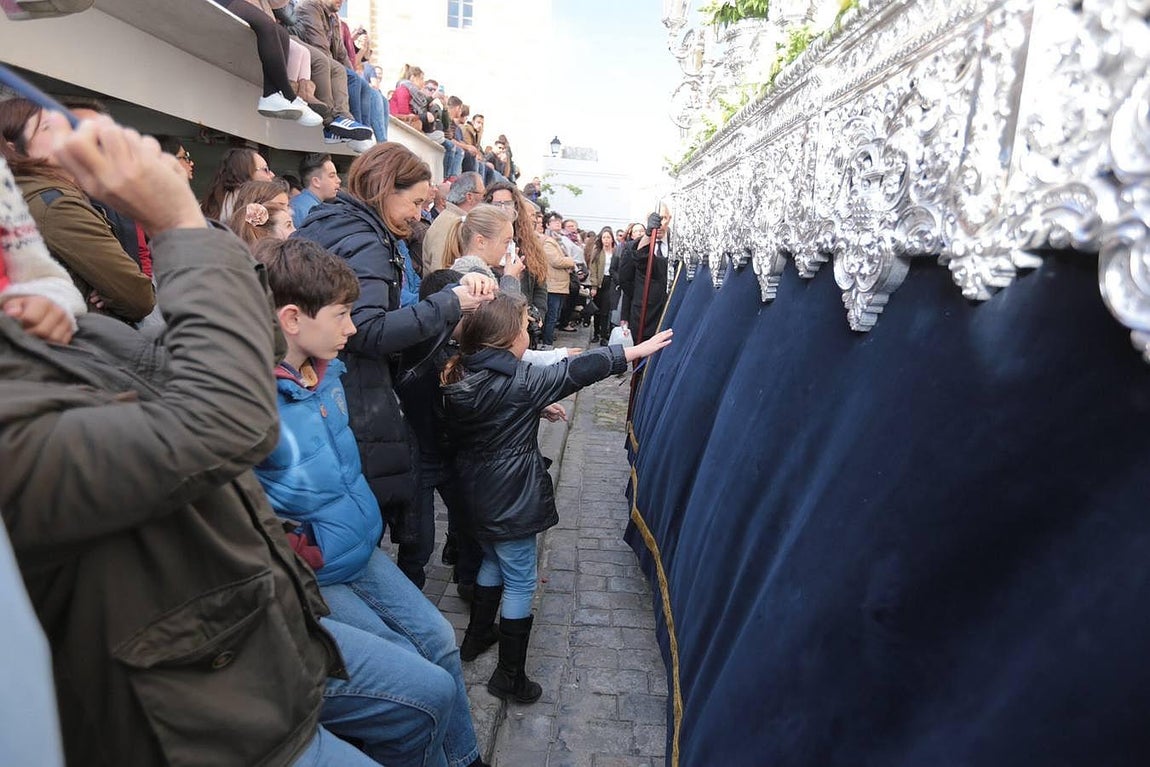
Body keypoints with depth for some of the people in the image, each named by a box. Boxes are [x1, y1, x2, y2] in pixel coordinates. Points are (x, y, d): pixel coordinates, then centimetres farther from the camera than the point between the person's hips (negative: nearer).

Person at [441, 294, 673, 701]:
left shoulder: (461, 377, -1)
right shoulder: (517, 381, -22)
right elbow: (575, 372, -19)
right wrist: (638, 349, -14)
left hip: (476, 494, 8)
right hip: (510, 500, -8)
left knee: (493, 560, 29)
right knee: (520, 583, 7)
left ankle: (477, 636, 46)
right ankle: (510, 677, 21)